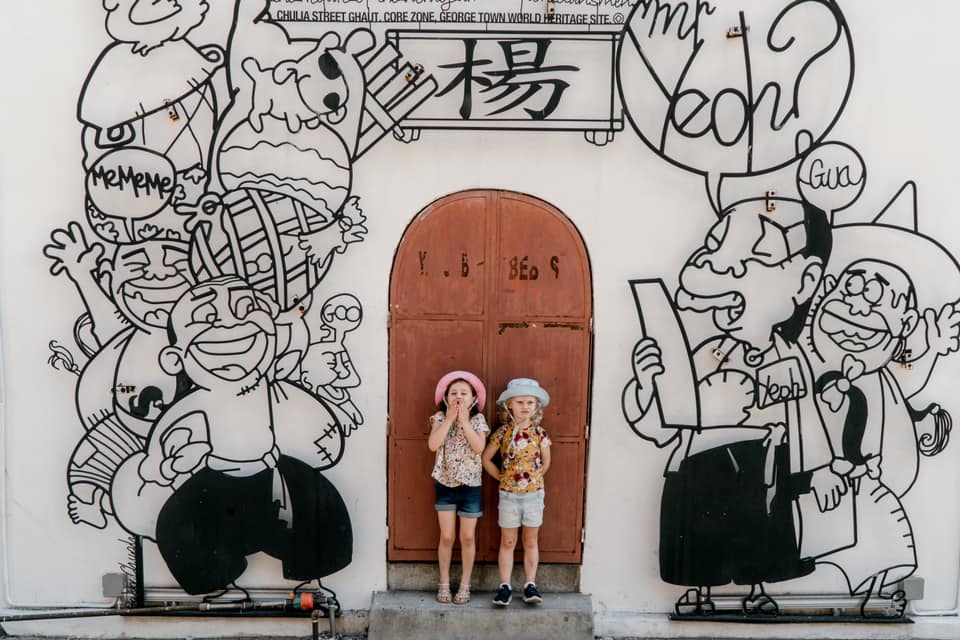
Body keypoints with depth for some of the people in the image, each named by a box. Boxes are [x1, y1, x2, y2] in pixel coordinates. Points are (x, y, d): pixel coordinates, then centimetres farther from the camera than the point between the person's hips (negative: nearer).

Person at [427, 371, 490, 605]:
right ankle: (444, 583, 19)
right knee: (446, 537, 5)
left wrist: (464, 420, -19)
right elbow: (433, 445, -18)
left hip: (470, 485, 0)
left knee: (468, 537, 6)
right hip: (445, 484, 0)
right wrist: (449, 418, -18)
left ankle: (465, 585, 19)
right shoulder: (440, 418, -3)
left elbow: (479, 447, -19)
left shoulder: (477, 419, -3)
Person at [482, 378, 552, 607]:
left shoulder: (540, 433, -4)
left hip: (534, 493, 1)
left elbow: (545, 463, 7)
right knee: (507, 542, 7)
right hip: (508, 494, 0)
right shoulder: (503, 433, -6)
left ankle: (530, 585, 18)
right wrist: (503, 477, 1)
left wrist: (531, 479, 5)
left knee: (530, 541, 10)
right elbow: (486, 459, 3)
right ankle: (505, 586, 13)